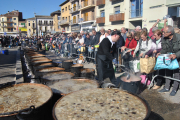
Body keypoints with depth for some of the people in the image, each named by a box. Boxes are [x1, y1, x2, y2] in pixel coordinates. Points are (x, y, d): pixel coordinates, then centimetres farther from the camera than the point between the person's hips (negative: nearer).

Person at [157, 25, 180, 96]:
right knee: (168, 73, 12)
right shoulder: (164, 39, -9)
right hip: (168, 58, 5)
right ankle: (167, 87, 26)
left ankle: (174, 89, 19)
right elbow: (164, 49, 1)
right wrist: (160, 53, -17)